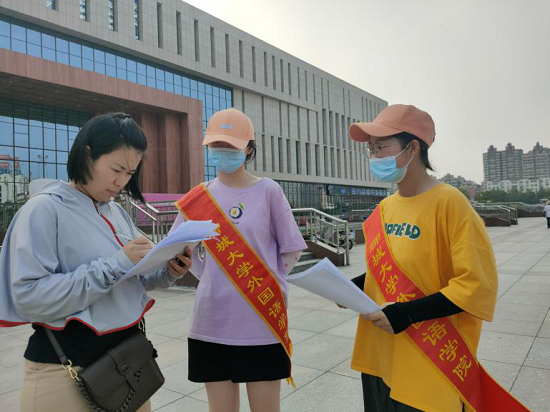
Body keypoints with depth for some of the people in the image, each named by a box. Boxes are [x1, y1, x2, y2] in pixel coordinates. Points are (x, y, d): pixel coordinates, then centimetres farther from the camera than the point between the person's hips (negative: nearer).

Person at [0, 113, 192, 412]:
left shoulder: (118, 212, 6)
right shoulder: (44, 210, -14)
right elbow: (29, 297, -22)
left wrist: (167, 273, -8)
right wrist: (114, 265, -26)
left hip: (130, 355, 7)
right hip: (67, 370, -6)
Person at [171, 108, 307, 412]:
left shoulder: (268, 191, -5)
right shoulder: (199, 197, 2)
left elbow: (291, 250, 1)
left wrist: (267, 284, -2)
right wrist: (208, 278, 5)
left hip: (262, 324, -2)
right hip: (213, 323, 2)